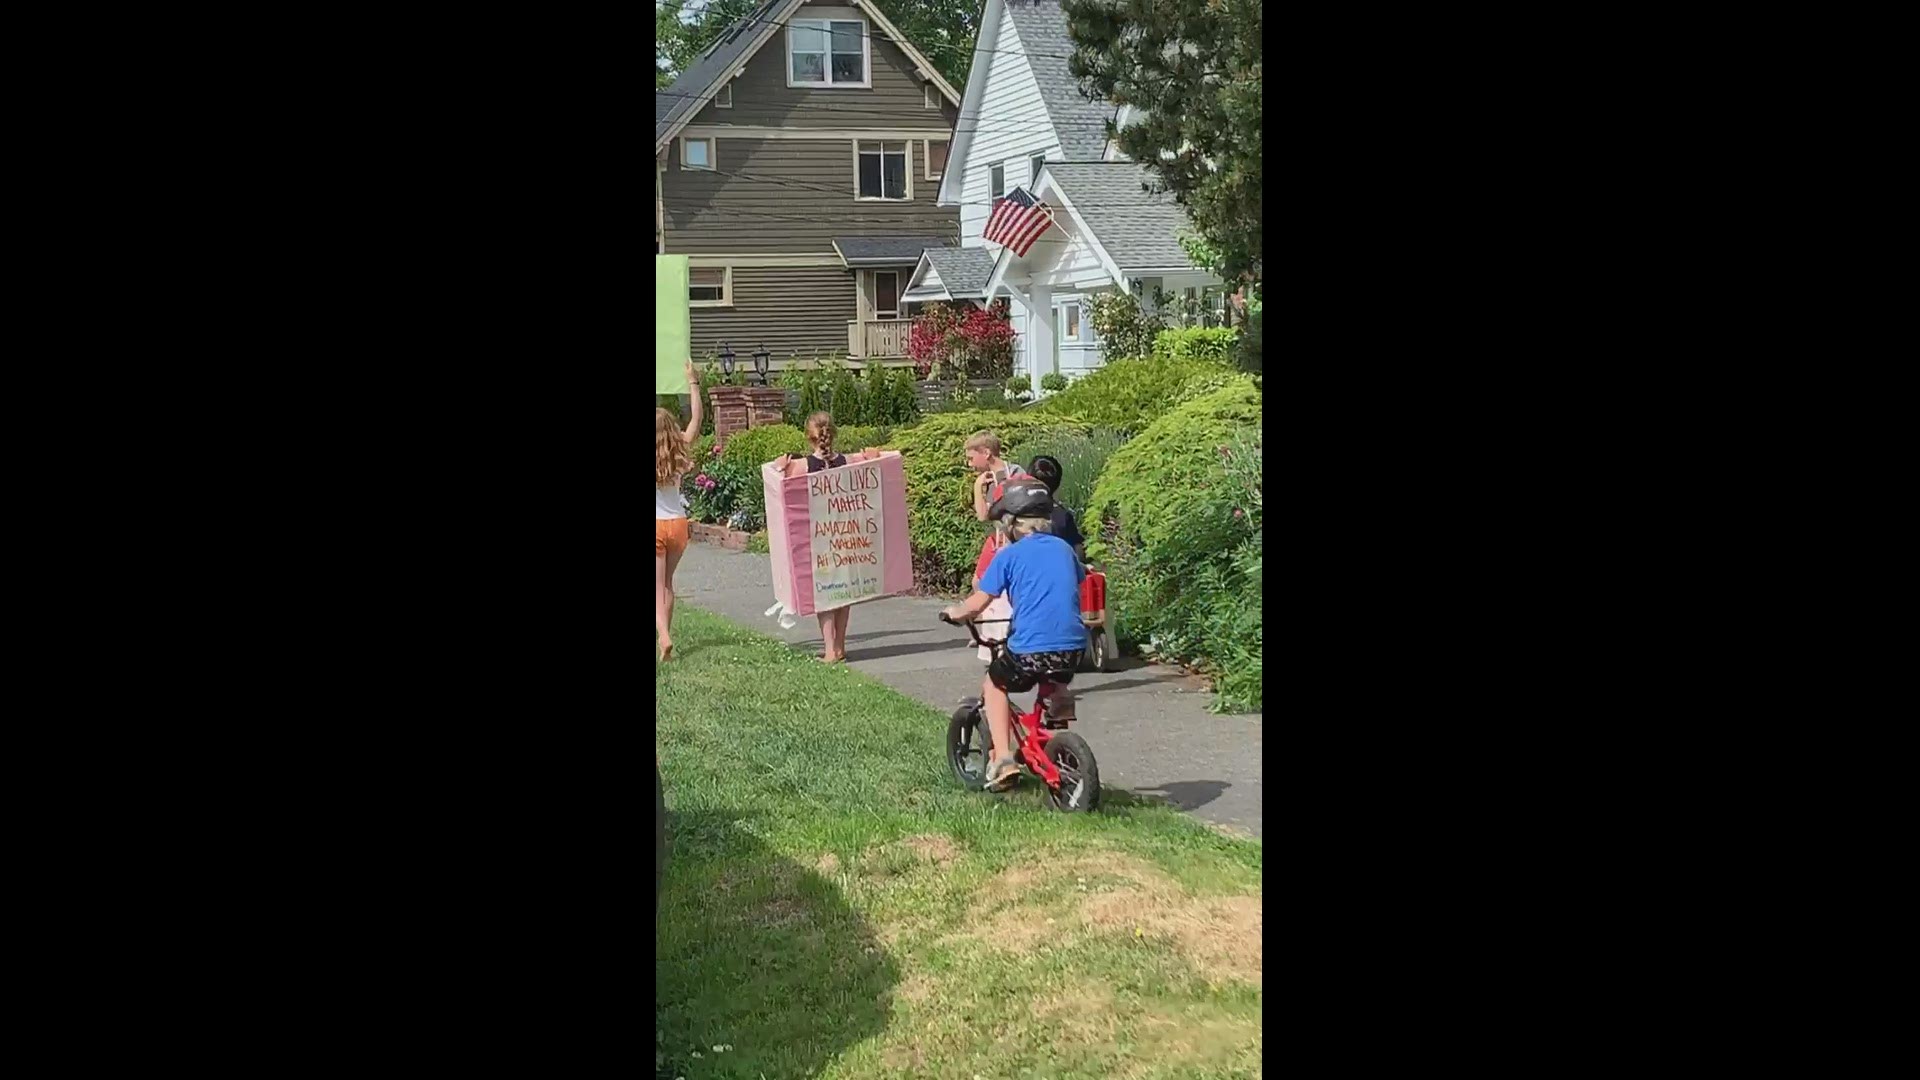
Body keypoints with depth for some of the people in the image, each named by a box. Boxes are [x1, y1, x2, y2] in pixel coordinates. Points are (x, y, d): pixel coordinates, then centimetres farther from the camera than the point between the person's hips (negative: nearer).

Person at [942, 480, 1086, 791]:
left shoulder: (1008, 555, -1)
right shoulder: (1063, 549, 14)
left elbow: (977, 604, -1)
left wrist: (954, 612, 20)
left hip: (1030, 649, -5)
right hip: (1072, 646, 5)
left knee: (994, 685, 21)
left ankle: (1003, 757, 9)